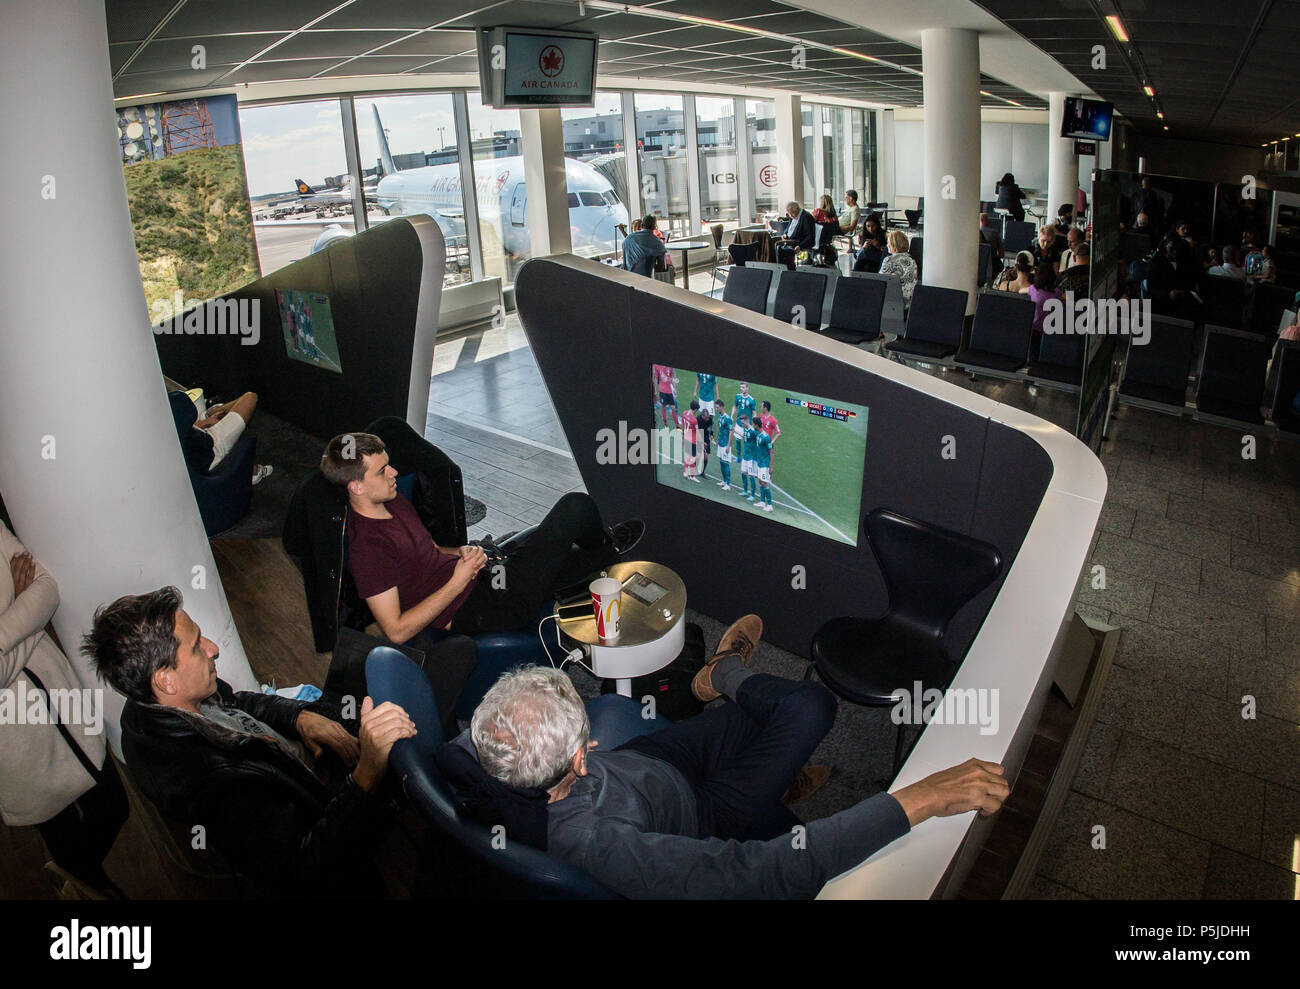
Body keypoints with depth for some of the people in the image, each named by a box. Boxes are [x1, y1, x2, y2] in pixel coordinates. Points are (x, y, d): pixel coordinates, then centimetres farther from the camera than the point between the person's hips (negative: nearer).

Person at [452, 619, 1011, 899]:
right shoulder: (588, 843, -49)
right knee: (810, 703, 1)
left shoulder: (469, 754, -32)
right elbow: (771, 871, -50)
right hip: (701, 820, -5)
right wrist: (920, 799, -49)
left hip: (640, 763, 6)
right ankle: (724, 674, 30)